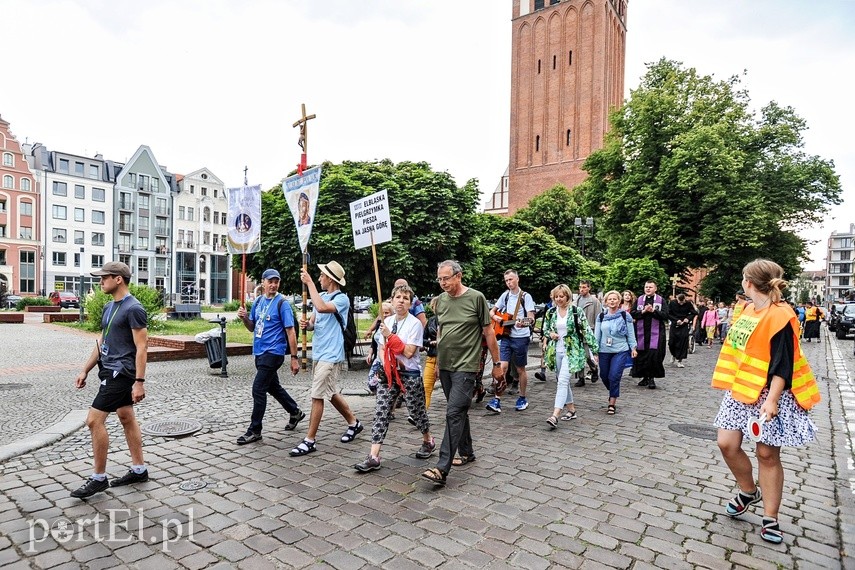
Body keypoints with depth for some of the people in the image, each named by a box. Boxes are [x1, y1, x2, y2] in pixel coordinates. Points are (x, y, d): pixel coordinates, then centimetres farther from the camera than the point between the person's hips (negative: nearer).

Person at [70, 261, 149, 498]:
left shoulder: (133, 309, -17)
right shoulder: (109, 307, 12)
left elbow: (142, 347, -19)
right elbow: (101, 342, 18)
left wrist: (139, 382, -21)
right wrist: (85, 370, 16)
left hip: (121, 372, -10)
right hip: (111, 370, 10)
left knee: (94, 420, -7)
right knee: (127, 418, 13)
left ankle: (99, 478, 7)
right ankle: (139, 470, 22)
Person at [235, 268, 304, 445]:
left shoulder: (282, 303, -12)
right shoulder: (258, 301, 8)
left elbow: (290, 332, -14)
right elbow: (252, 328, 15)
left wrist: (294, 358, -16)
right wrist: (244, 318, -6)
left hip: (273, 352, -8)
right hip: (259, 351, 8)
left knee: (258, 389, -7)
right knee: (273, 386, 19)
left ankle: (254, 431, 6)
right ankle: (295, 412, 37)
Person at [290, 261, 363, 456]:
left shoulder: (341, 299, -13)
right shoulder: (321, 296, 11)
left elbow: (321, 308, -32)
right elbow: (313, 323, 16)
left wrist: (309, 283, -25)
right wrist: (306, 324, -7)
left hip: (330, 355, -9)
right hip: (318, 352, 9)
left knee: (317, 396, -6)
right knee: (331, 393, 18)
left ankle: (310, 440, 4)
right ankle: (354, 423, 35)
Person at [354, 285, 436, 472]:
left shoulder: (415, 323, -11)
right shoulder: (387, 322, 6)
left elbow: (409, 352, -17)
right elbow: (382, 348, 14)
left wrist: (390, 335, -19)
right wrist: (384, 364, -5)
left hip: (410, 375, -4)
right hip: (389, 373, 5)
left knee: (416, 412, 10)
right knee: (381, 413, -3)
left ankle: (428, 441, 38)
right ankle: (374, 457, 0)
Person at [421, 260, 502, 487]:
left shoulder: (476, 298, -8)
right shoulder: (440, 300, 7)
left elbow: (488, 332, -3)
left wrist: (497, 363, 0)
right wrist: (437, 361, 19)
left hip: (465, 366, -6)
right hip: (445, 366, 6)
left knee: (454, 413, -11)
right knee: (460, 412, 17)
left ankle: (442, 469, -11)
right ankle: (467, 453, 33)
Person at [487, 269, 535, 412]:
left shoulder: (526, 296, -5)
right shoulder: (505, 295, 8)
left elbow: (531, 318, -10)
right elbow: (492, 311, 16)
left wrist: (524, 323, -31)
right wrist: (495, 317, -6)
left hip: (521, 337, -3)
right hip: (505, 336, 3)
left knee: (520, 369, 8)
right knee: (502, 366, -6)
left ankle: (522, 399, 24)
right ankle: (497, 400, -5)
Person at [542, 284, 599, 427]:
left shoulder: (577, 312, -6)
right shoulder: (551, 313, 7)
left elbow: (587, 331, -4)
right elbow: (545, 329, 19)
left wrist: (594, 350, -5)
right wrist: (550, 334, -4)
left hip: (571, 351, -5)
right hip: (556, 351, 5)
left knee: (563, 381, -17)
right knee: (563, 381, 14)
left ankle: (555, 416, -22)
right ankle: (571, 410, 31)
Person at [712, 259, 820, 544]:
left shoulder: (780, 316, -17)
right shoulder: (748, 309, 7)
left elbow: (783, 365, -20)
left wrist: (771, 400, -24)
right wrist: (732, 384, 20)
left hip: (769, 393, -7)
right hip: (741, 389, 7)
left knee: (767, 454, 3)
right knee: (727, 443, 3)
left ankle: (770, 519, 18)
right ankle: (749, 492, 28)